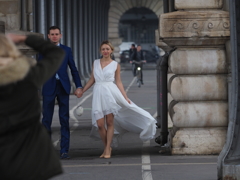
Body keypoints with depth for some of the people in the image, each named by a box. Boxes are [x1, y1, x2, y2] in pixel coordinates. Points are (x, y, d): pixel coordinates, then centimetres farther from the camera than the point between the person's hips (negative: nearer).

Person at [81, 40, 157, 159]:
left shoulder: (115, 65, 6)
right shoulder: (95, 63, 12)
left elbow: (118, 82, 7)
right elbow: (92, 80, 18)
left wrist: (125, 97, 0)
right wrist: (82, 91, 14)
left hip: (110, 93, -2)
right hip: (98, 94, 2)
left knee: (109, 122, -2)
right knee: (100, 124, -4)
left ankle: (107, 149, 5)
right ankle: (106, 147, 14)